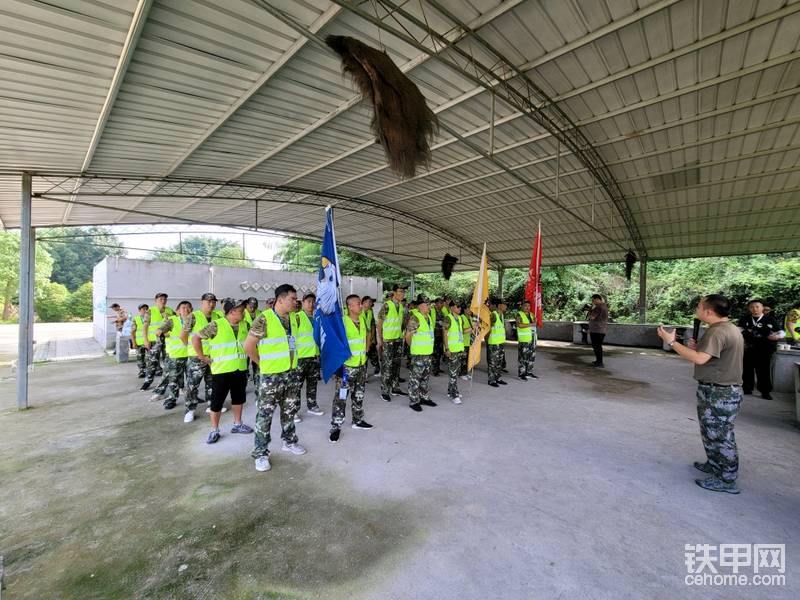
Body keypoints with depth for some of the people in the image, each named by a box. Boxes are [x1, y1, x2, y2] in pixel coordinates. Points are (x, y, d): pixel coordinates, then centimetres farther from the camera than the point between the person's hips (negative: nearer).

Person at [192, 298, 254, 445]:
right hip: (221, 370, -5)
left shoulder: (244, 325, 4)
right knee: (217, 401, 6)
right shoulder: (216, 325, -14)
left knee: (239, 398, 16)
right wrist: (203, 357, -8)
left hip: (240, 370, 5)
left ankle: (237, 424, 32)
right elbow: (195, 338, -11)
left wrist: (246, 355, 9)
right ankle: (214, 430, 22)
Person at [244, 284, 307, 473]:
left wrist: (290, 362, 13)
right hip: (270, 375, -7)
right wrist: (263, 363, -5)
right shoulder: (264, 319, -17)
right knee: (265, 414, 4)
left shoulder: (292, 318, 5)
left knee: (289, 409, 18)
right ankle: (261, 453, 17)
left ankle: (289, 442, 36)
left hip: (289, 373, 7)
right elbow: (249, 346, -15)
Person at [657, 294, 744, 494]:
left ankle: (726, 480, 13)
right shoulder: (730, 328, 12)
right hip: (724, 389, 11)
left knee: (720, 435, 1)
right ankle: (715, 465, 37)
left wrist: (672, 342, -27)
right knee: (712, 432, 22)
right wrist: (698, 347, 8)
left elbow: (700, 359, -31)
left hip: (719, 393, -11)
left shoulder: (717, 331, -22)